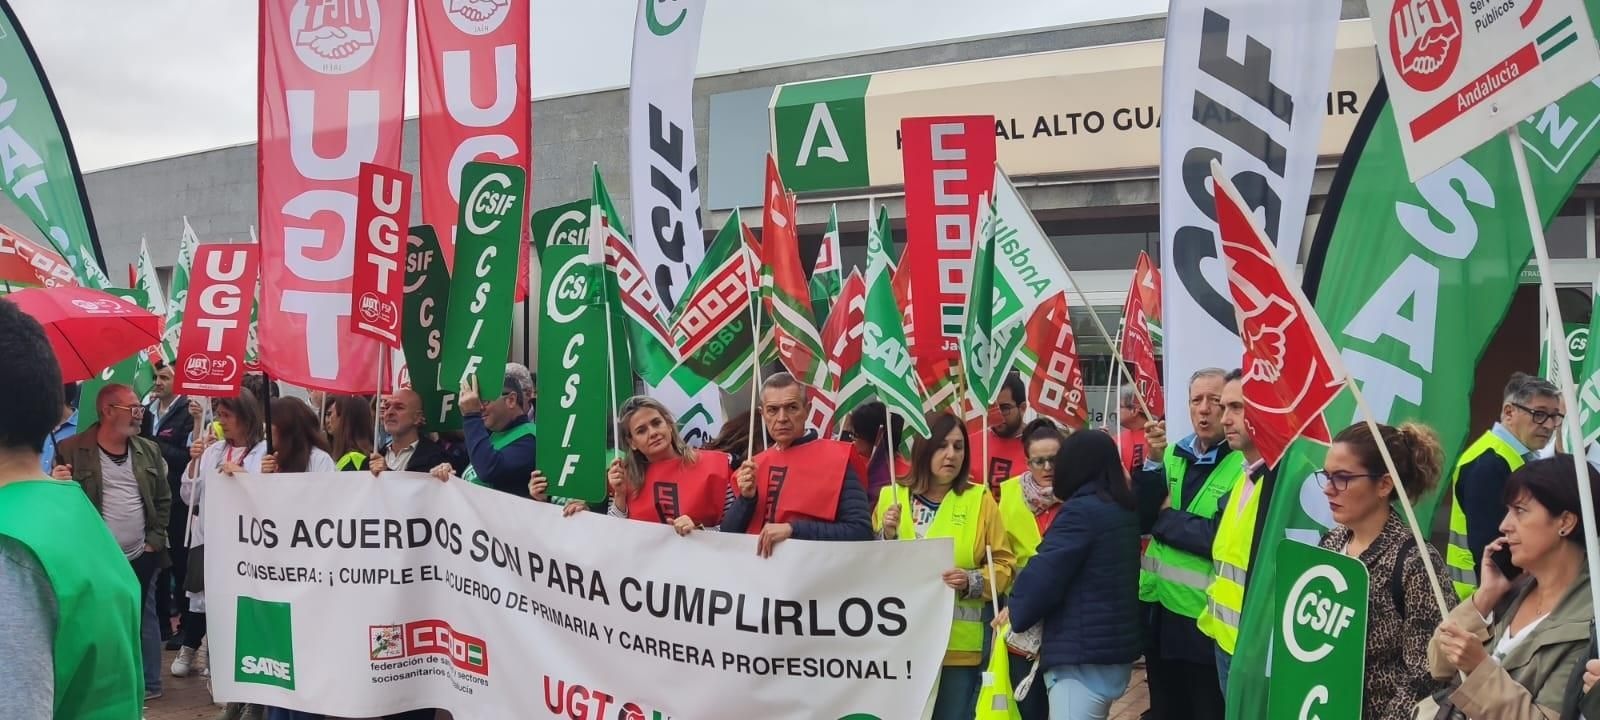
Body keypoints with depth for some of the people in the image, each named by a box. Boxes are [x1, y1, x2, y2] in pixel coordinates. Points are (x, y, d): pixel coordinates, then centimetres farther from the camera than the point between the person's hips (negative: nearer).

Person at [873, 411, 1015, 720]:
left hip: (959, 646, -1)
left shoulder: (980, 500, 2)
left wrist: (972, 581, -17)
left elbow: (1003, 565, 1)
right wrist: (886, 537, -11)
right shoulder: (890, 496, 5)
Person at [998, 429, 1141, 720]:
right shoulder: (1125, 509, 10)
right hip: (1117, 652, 9)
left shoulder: (1081, 511, -16)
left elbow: (1043, 575, -18)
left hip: (1082, 656, -9)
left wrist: (1015, 611, -1)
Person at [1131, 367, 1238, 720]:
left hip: (1207, 616, -6)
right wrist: (1154, 461, -12)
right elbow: (1138, 518, -1)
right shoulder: (1172, 455, 8)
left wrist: (1166, 518, -10)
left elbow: (1224, 538, -22)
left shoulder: (1245, 465, -11)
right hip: (1159, 609, 6)